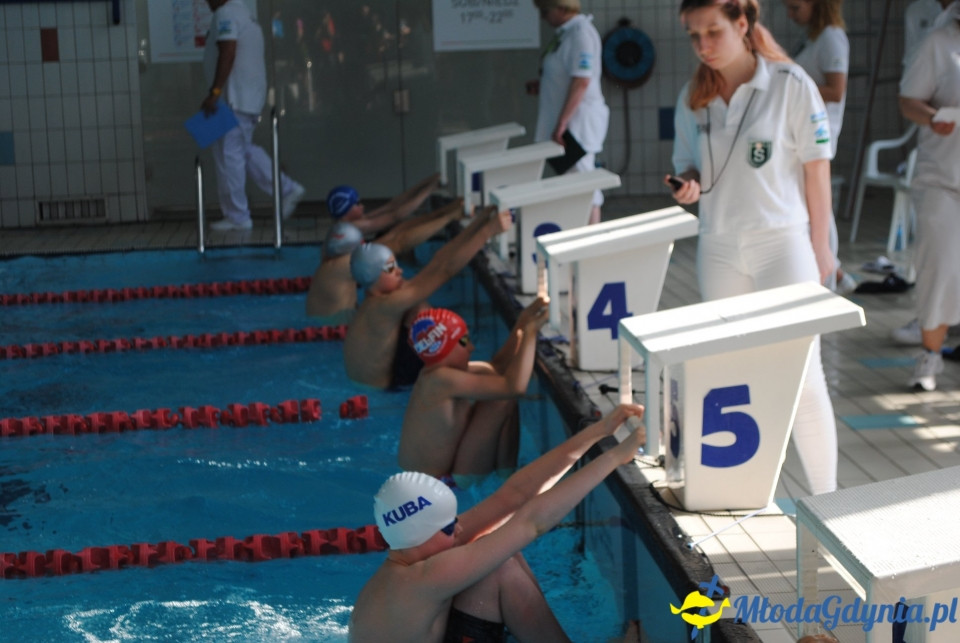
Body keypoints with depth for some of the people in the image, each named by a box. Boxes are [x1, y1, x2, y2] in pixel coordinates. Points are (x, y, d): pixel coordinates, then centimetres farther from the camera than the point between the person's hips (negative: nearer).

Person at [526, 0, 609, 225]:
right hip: (568, 123, 10)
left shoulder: (580, 32, -16)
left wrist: (562, 123, -24)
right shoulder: (566, 32, 13)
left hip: (578, 121, -10)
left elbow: (582, 81, -24)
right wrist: (541, 86, 9)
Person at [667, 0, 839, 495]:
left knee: (801, 375, -4)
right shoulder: (693, 99, 5)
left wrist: (820, 249, -3)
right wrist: (687, 186, -10)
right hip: (719, 248, 4)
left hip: (782, 242, -4)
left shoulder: (790, 86, -7)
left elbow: (817, 171, -4)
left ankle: (826, 497, 4)